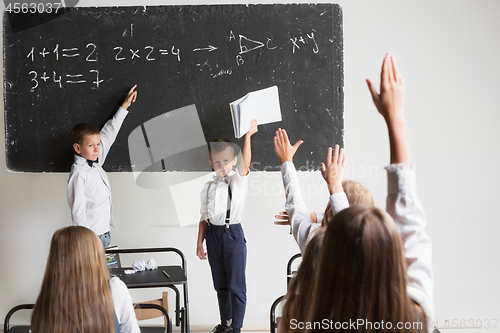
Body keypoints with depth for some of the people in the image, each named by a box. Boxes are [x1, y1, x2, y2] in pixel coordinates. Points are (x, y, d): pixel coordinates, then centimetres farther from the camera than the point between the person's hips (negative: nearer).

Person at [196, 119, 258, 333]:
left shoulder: (238, 181, -6)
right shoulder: (208, 188, 5)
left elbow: (245, 164, -27)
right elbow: (204, 218, 9)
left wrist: (248, 135, -35)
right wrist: (200, 243, 6)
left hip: (233, 234, -4)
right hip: (214, 235, 4)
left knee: (236, 285, 1)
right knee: (220, 284, 17)